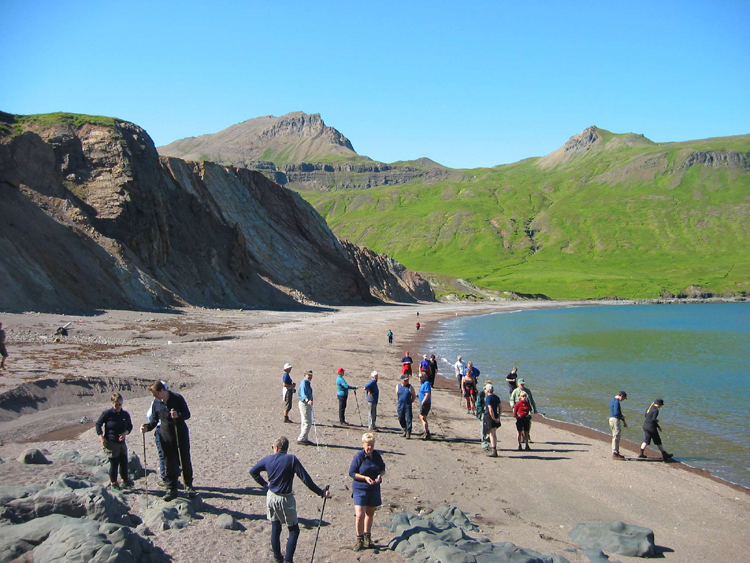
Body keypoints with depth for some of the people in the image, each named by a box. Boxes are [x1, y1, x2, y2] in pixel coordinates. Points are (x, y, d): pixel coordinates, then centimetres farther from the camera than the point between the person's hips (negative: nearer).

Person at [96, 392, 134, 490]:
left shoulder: (125, 414, 3)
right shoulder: (107, 413, -9)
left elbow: (130, 426, 13)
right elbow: (98, 424, 0)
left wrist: (125, 432, -8)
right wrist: (101, 437, -8)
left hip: (122, 442, 4)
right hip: (111, 443, -4)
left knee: (124, 462, 9)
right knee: (114, 464, 0)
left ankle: (125, 481, 27)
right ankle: (113, 483, 18)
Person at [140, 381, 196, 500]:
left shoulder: (177, 398, -10)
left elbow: (187, 414, -9)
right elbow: (154, 419, 7)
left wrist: (178, 415, -30)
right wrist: (147, 427, -13)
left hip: (181, 435, -3)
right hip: (166, 438, 3)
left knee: (185, 461, 5)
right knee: (170, 463, 4)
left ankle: (189, 485, 22)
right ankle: (172, 489, 14)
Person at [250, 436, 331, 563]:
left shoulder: (268, 459, -1)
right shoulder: (291, 459, -13)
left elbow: (253, 472, 11)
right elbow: (306, 479, -16)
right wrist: (321, 493, -11)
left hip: (271, 497, 5)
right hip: (285, 500, -5)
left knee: (275, 528, 18)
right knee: (294, 530, 6)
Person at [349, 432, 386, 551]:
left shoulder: (377, 455, 1)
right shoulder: (358, 456, -13)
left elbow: (383, 468, 15)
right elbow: (352, 473, -10)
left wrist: (380, 475, -8)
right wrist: (365, 478, -22)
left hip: (374, 489, 5)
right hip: (360, 489, -5)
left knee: (370, 514, 15)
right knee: (359, 515, -12)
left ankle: (367, 537, 31)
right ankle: (360, 540, 5)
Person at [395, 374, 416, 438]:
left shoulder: (410, 387, -2)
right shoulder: (398, 386, 5)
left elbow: (414, 396, 6)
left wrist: (410, 402, 3)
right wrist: (397, 402, 12)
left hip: (408, 406, -3)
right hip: (400, 406, 3)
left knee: (408, 420, -6)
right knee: (401, 419, 10)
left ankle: (408, 433, -1)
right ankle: (405, 431, 27)